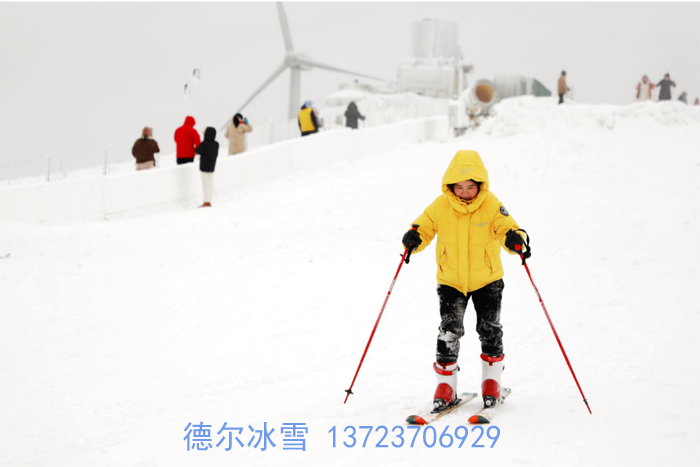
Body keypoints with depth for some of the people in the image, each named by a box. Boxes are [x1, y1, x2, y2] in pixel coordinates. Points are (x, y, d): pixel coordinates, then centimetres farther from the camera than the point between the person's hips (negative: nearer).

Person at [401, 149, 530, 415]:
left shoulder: (491, 205, -13)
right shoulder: (440, 207, -11)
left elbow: (506, 227, -15)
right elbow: (424, 227, -5)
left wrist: (515, 239, -38)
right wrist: (414, 238, -27)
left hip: (487, 280, 0)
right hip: (451, 281, 0)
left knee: (489, 329, 0)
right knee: (449, 331, -7)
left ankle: (491, 382, 20)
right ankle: (445, 385, 5)